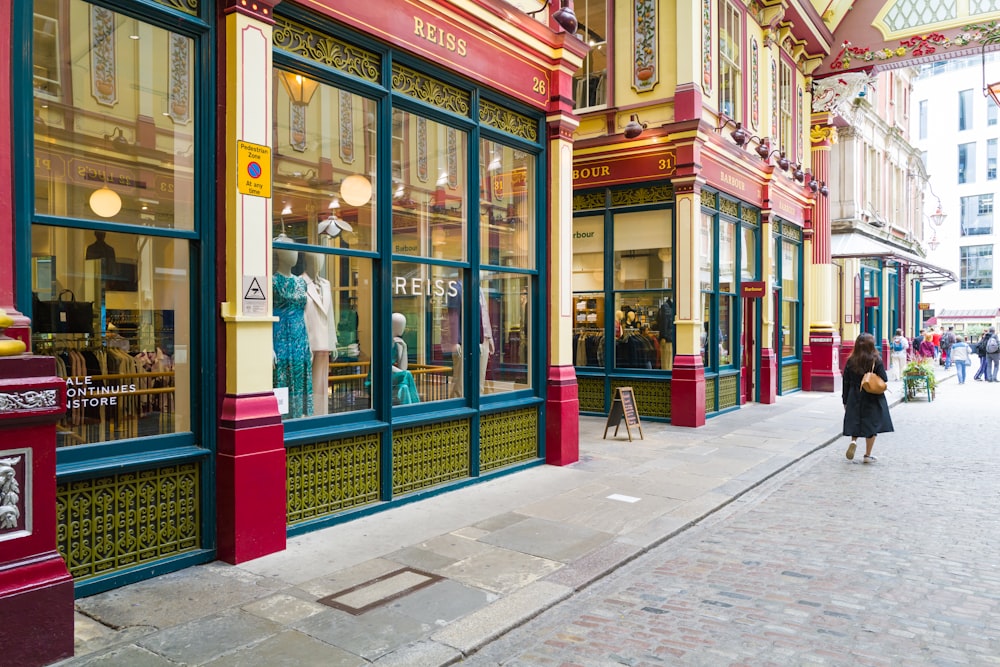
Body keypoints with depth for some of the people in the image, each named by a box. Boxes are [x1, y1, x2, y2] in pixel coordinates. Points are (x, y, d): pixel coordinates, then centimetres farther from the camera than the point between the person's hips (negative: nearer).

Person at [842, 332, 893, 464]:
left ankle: (853, 441, -9)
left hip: (854, 398, 2)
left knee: (855, 422, 17)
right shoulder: (876, 361, -11)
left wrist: (845, 401, 8)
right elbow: (884, 380, -10)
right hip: (872, 399, -2)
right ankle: (867, 455, 11)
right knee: (871, 425, 7)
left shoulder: (851, 361, -3)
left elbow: (846, 382, 1)